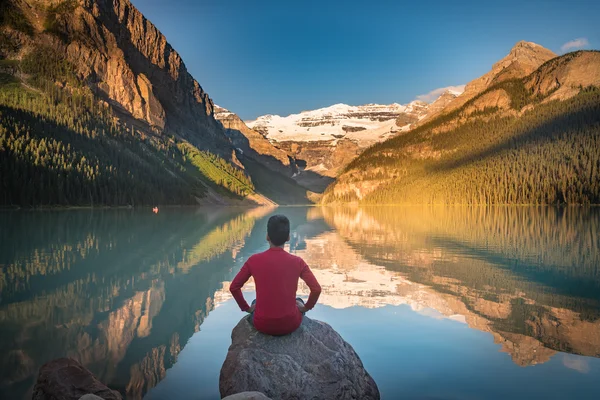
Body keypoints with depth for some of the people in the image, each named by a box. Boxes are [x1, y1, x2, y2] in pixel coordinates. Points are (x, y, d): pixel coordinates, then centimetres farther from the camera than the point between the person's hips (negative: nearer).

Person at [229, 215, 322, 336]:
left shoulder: (254, 260, -8)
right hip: (290, 324, 0)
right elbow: (316, 289, -13)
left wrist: (246, 307, 12)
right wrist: (306, 307, 5)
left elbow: (233, 287, -3)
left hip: (262, 325, 1)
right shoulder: (297, 262, -9)